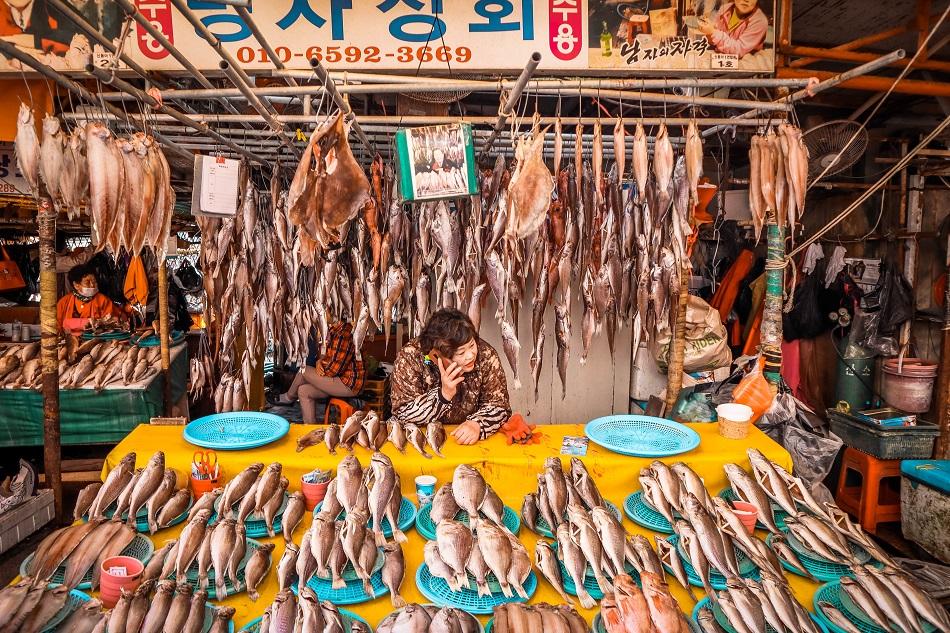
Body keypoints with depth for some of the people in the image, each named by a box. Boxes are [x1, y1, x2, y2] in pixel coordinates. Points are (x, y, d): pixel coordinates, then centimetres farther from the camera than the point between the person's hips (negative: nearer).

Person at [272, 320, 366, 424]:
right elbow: (328, 355, 19)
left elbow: (335, 369, -22)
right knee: (303, 391, 7)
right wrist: (319, 362, -2)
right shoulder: (334, 330, 7)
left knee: (303, 371, -4)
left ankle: (289, 397, 26)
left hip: (349, 383, -9)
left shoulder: (344, 333, -24)